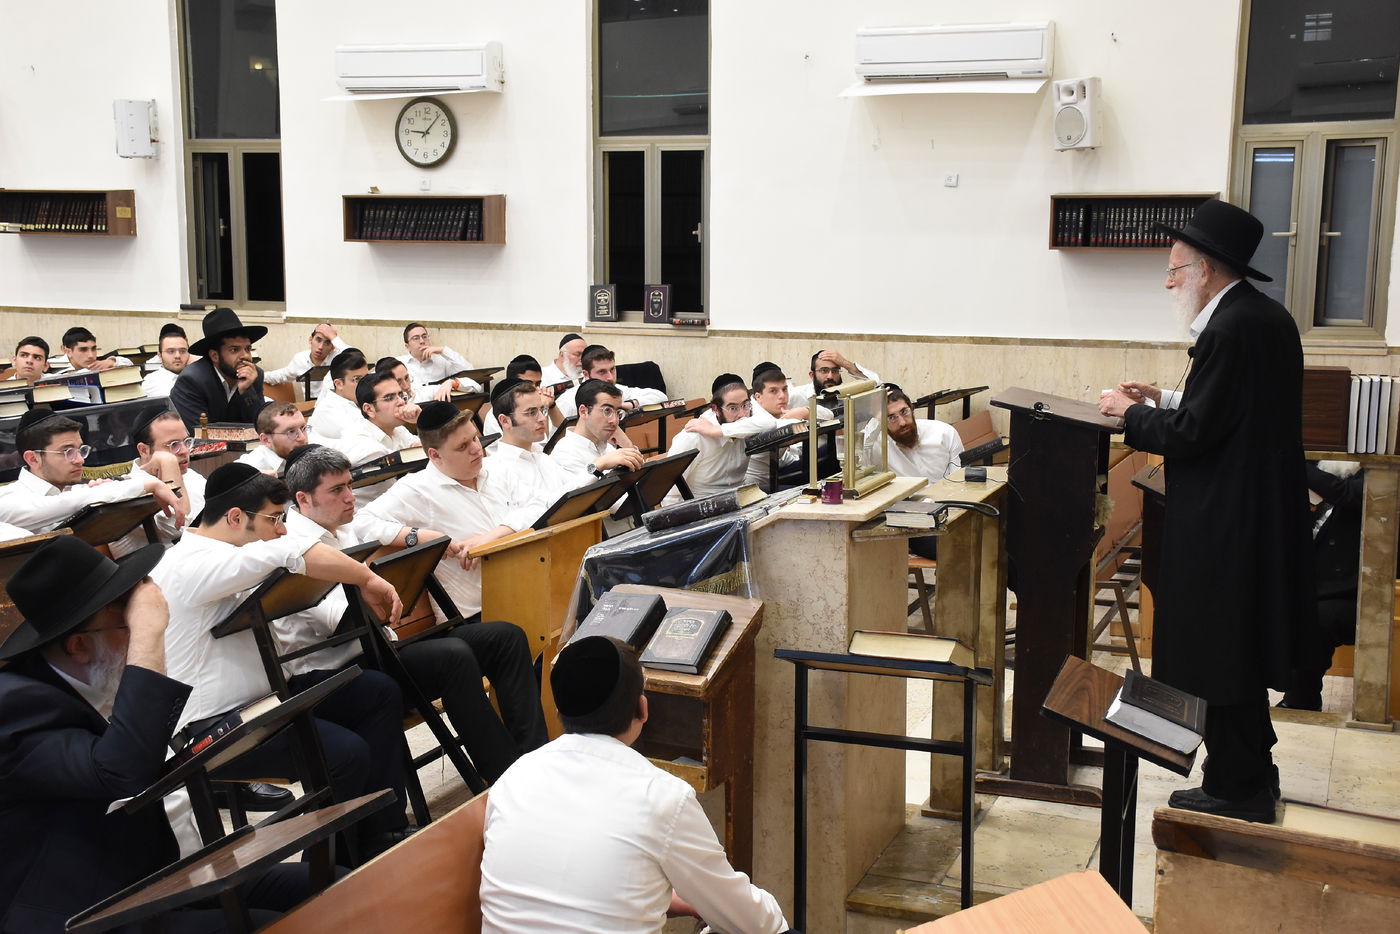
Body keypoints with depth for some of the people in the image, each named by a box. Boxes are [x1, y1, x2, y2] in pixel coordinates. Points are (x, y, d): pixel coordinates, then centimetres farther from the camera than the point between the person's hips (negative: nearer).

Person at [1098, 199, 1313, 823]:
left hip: (1226, 523, -10)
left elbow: (1192, 433, -21)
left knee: (1220, 655, 1)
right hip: (1264, 512, 10)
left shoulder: (1229, 331, -22)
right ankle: (1252, 773, 33)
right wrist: (1163, 400, 12)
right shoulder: (1267, 316, 9)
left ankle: (1235, 792, 12)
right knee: (1242, 649, 20)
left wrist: (1131, 414, -6)